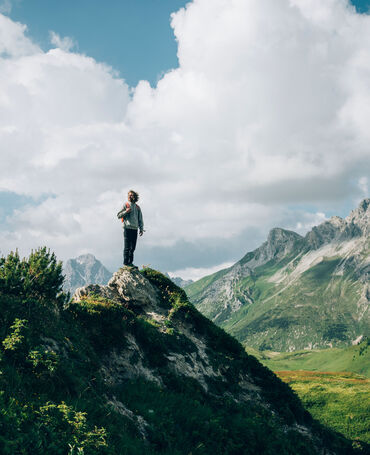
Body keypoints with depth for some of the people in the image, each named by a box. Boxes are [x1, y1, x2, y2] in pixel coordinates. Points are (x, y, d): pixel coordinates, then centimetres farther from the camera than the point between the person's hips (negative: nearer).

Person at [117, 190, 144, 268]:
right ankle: (126, 262, -6)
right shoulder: (126, 205, 4)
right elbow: (118, 215, 2)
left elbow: (140, 219, 19)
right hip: (127, 228, -5)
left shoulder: (137, 207, 17)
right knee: (127, 246, -7)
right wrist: (126, 211, -14)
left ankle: (130, 262, 9)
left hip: (135, 229, 5)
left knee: (133, 247, 5)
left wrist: (141, 229, 9)